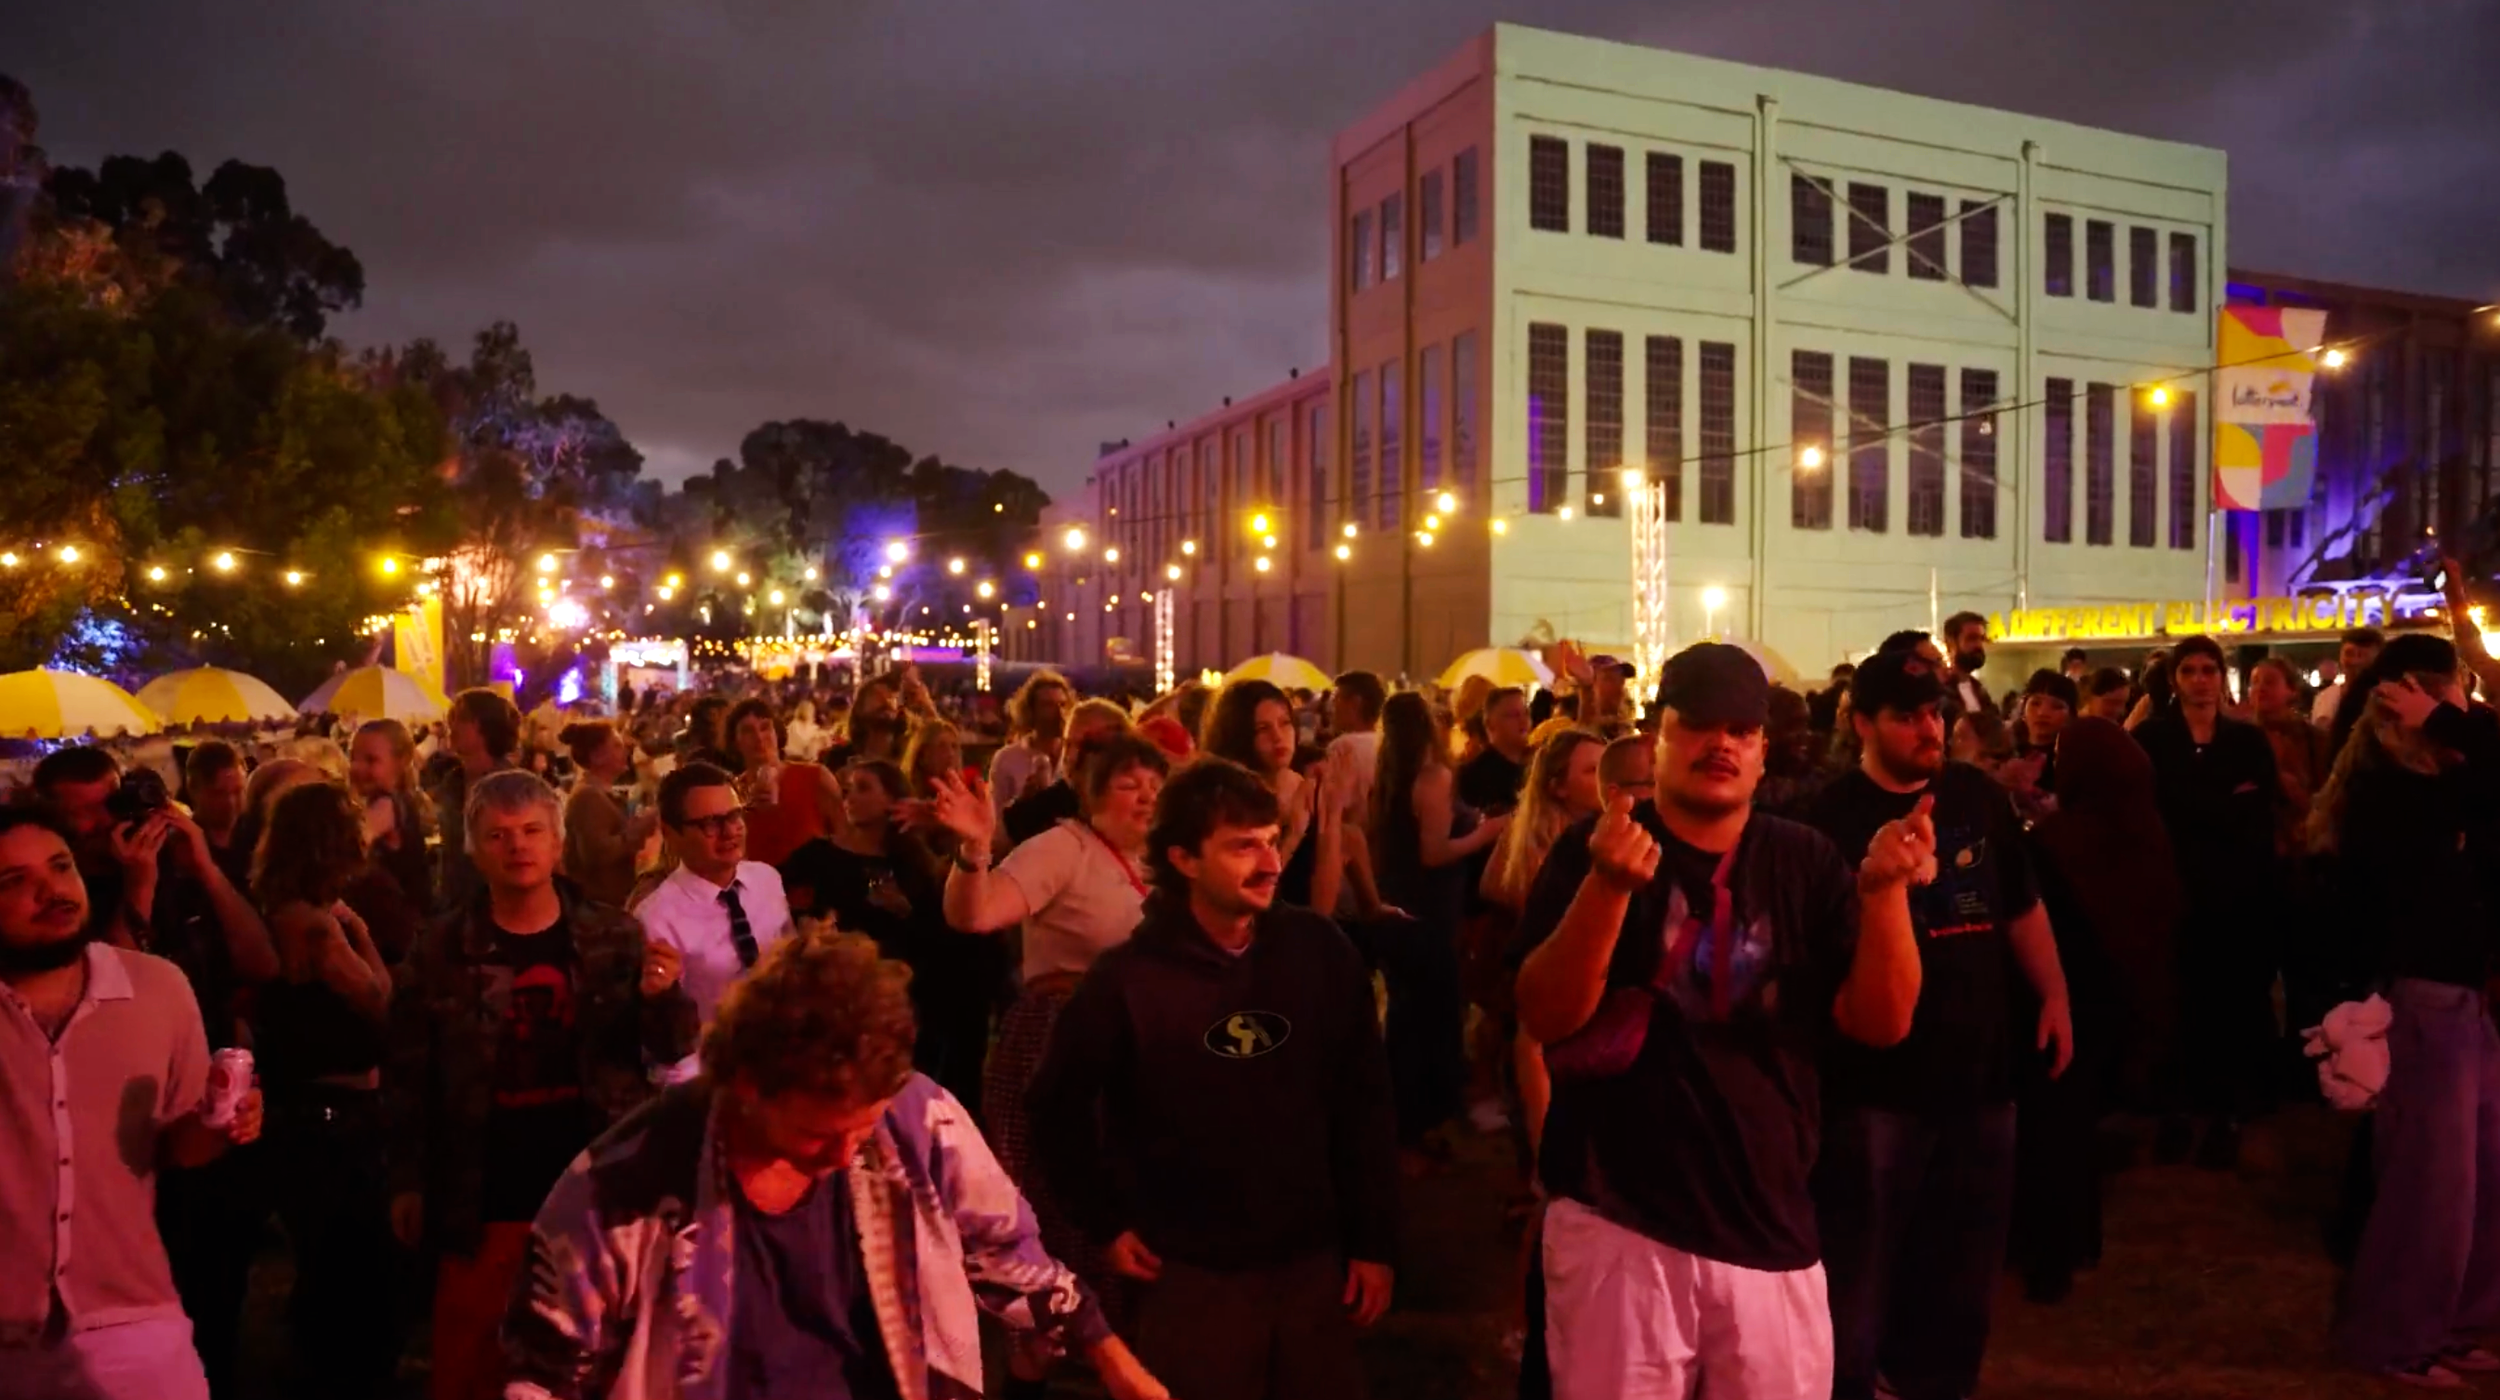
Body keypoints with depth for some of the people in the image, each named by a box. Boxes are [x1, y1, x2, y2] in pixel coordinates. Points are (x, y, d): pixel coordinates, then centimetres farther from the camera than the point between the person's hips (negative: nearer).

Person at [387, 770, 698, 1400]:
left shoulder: (614, 935, -2)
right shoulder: (439, 948, -4)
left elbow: (673, 1049, -1)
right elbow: (409, 1076, -1)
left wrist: (663, 997, -21)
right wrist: (407, 1182, -3)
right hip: (485, 1199, 0)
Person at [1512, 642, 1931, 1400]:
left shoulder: (1806, 862, 3)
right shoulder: (1593, 848, -5)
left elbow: (1880, 1022, -4)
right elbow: (1545, 1018, -15)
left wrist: (1885, 889, -20)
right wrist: (1609, 885, -29)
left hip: (1770, 1229, 3)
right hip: (1617, 1223, -2)